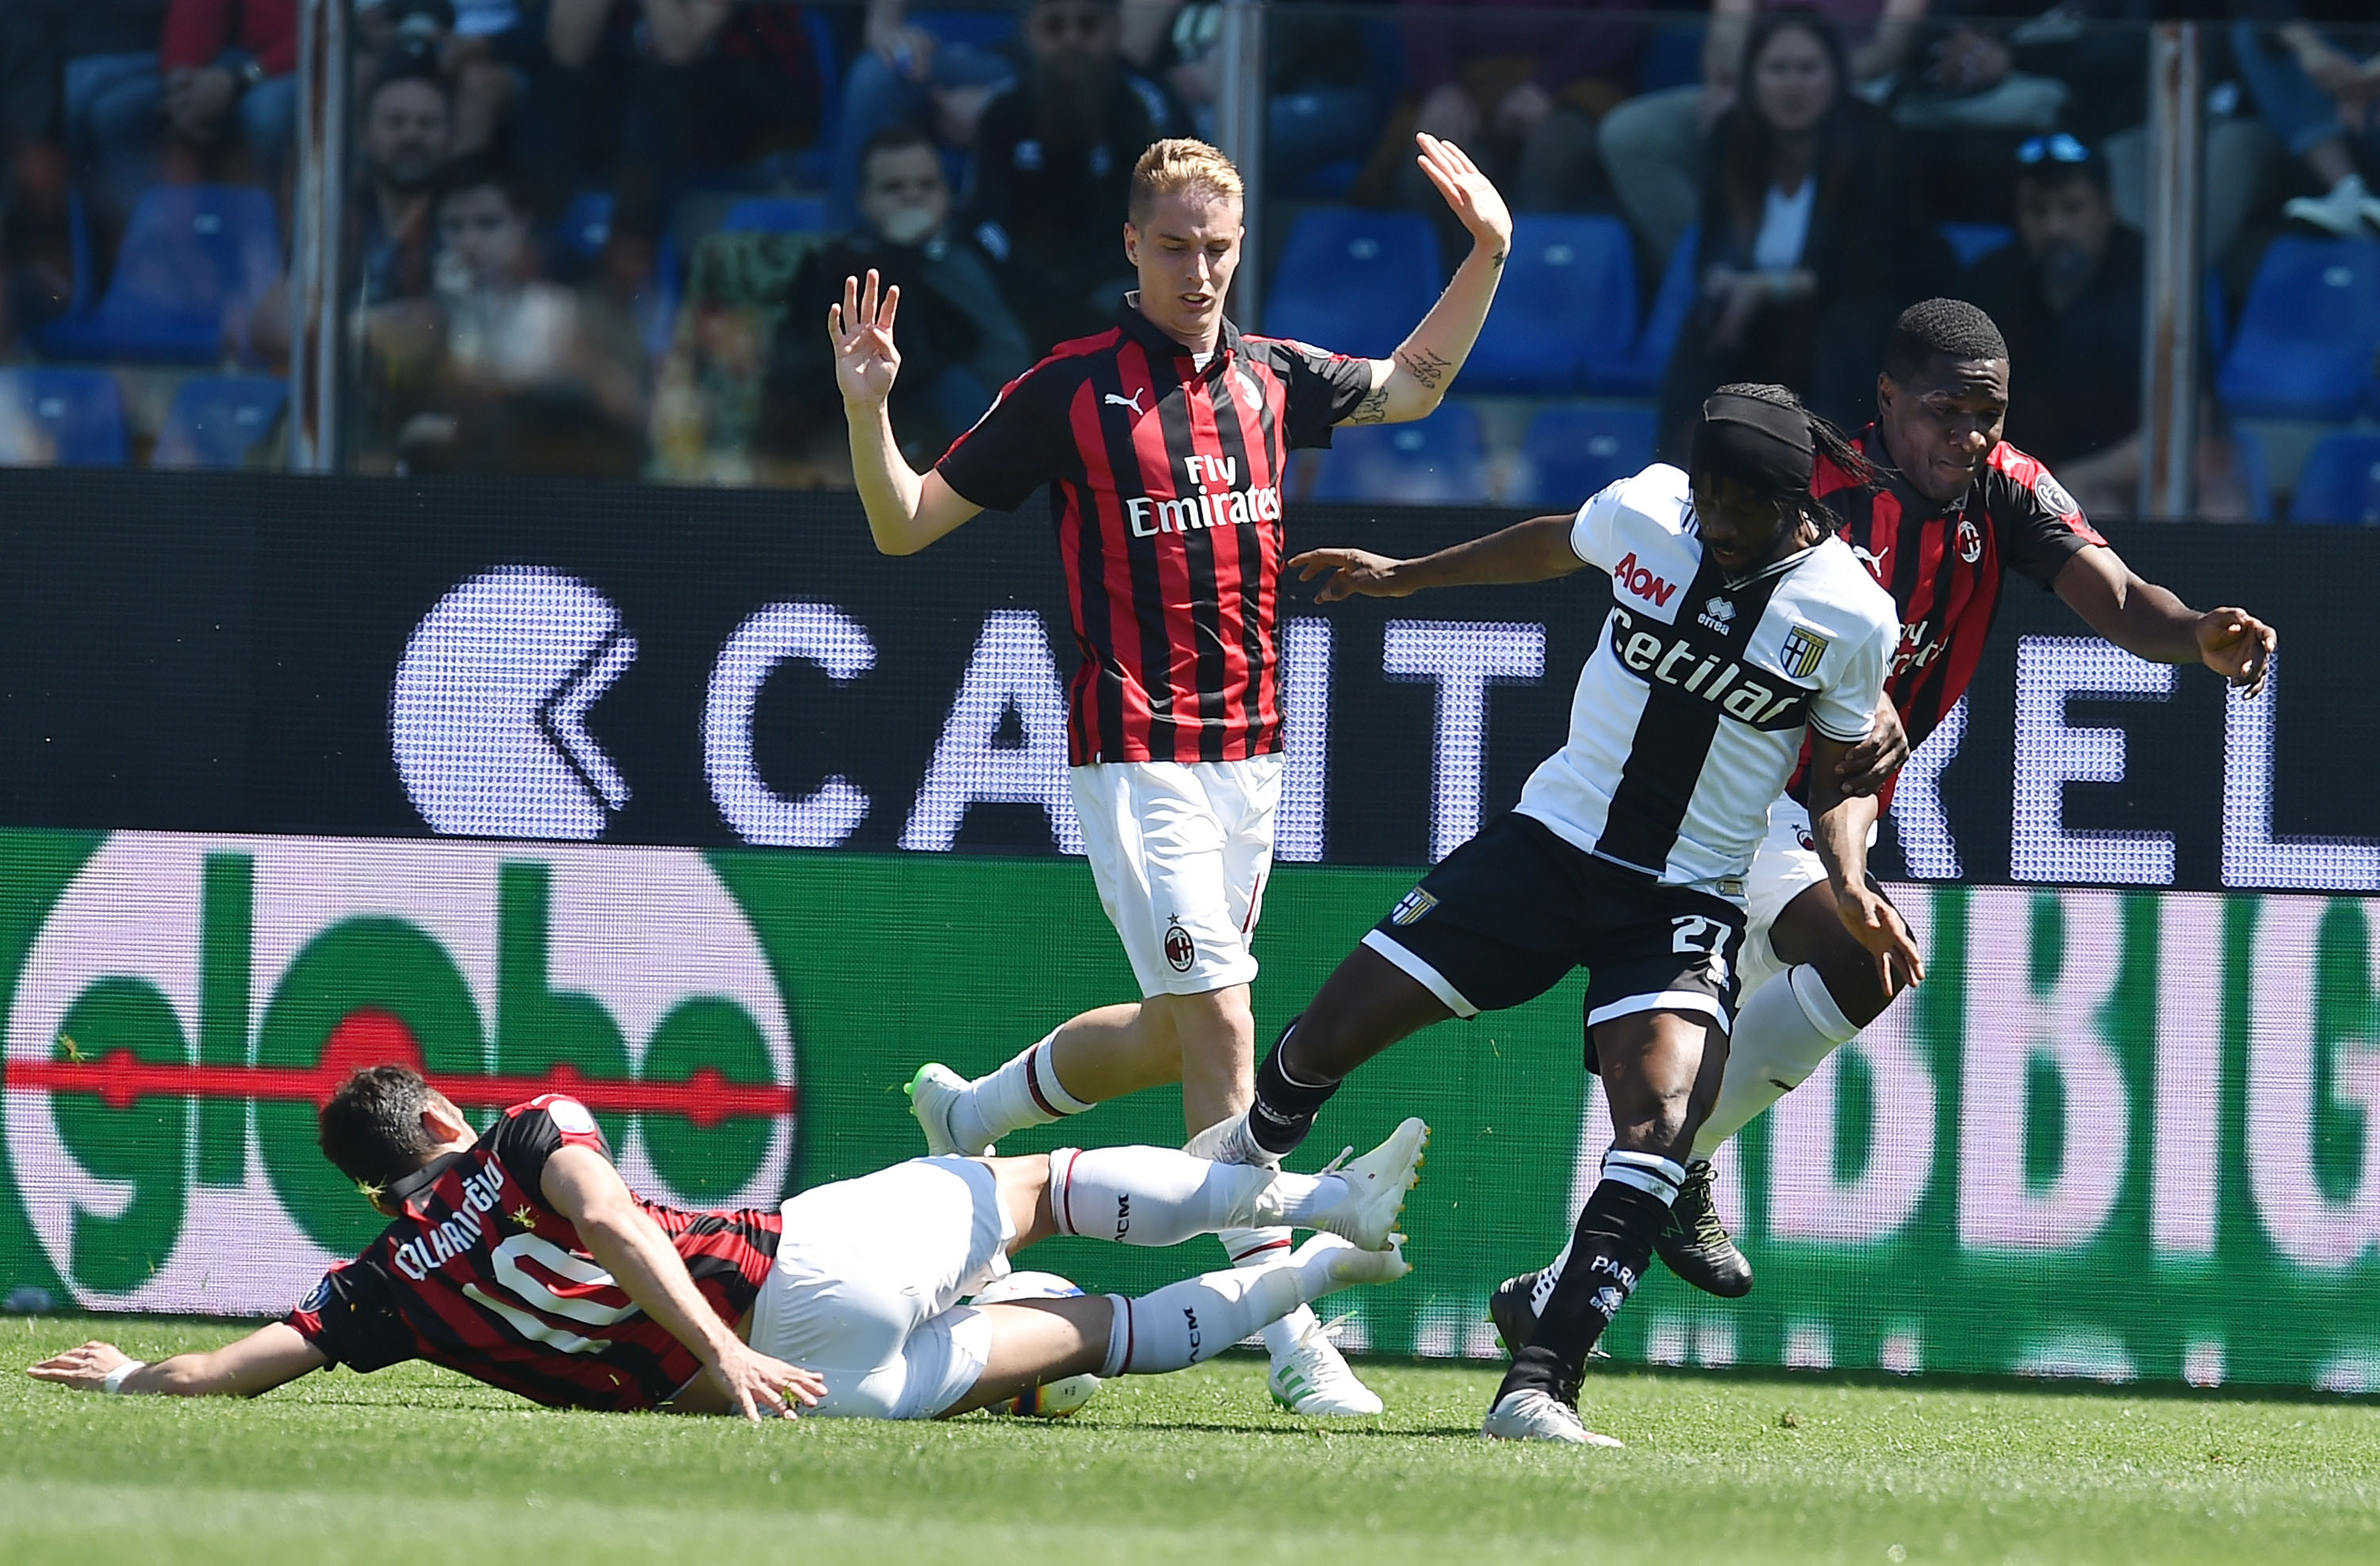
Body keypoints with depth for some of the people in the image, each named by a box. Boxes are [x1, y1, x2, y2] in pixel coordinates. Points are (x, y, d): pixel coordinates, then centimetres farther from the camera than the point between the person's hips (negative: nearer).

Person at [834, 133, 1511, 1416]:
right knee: (1221, 1029, -14)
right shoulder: (1070, 392, -5)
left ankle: (970, 1115, 39)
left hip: (1249, 753, 6)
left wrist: (1487, 253, 20)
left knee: (1174, 1036, 13)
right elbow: (904, 525, -1)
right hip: (1136, 758, -6)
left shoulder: (1271, 381, 9)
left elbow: (1411, 386, 29)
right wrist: (867, 408, -17)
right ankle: (1290, 1337, -15)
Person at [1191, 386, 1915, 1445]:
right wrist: (1405, 577, 28)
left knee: (1660, 1121, -27)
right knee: (1327, 1041, 4)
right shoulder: (1646, 511, -7)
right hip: (1552, 838, 2)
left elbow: (1842, 779, 4)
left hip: (1687, 902, -2)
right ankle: (1253, 1146, 40)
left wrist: (1849, 884, -15)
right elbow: (1554, 544, 17)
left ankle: (1537, 1389, -31)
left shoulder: (1855, 619, -11)